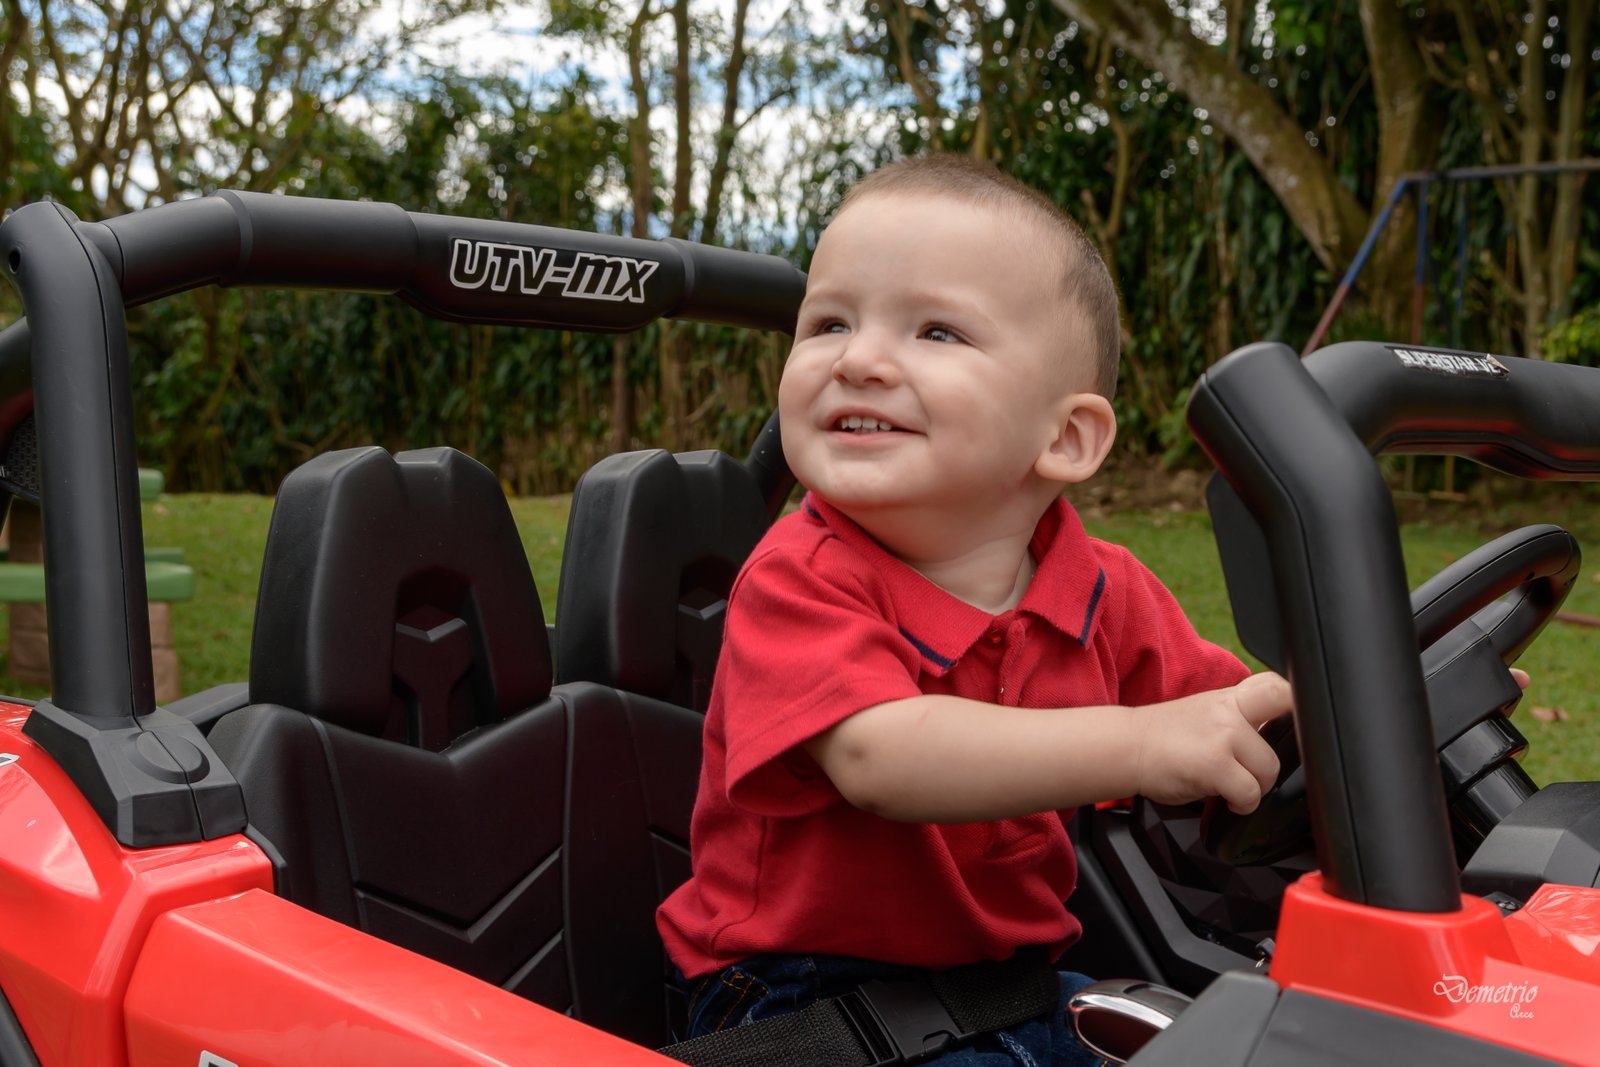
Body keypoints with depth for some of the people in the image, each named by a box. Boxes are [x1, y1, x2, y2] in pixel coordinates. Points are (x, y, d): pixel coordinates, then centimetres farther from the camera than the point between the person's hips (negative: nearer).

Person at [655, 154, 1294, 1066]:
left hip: (1013, 975, 5)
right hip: (801, 986, -5)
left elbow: (1230, 711, 12)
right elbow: (881, 757, -33)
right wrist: (1139, 746, -41)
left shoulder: (1106, 591, 0)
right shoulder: (800, 579, -17)